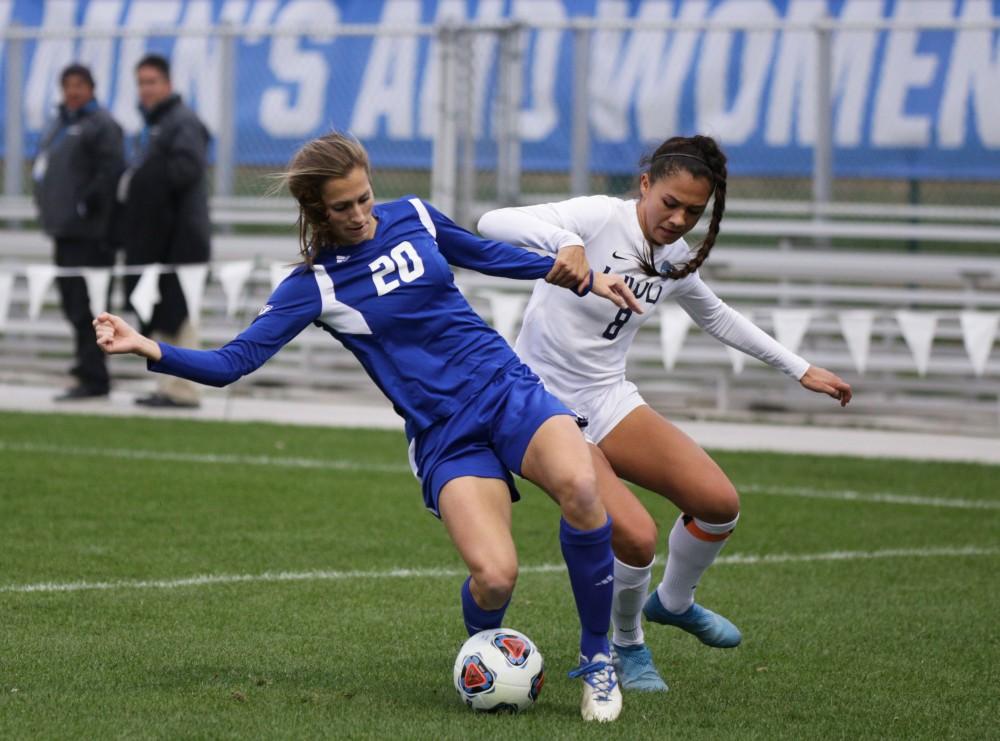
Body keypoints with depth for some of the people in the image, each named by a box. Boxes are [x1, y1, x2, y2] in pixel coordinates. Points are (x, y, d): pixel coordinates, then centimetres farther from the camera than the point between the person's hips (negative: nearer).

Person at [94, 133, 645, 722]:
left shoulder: (412, 216, 6)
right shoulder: (316, 285, -4)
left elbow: (486, 254, 24)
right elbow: (233, 361, -7)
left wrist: (584, 278, 26)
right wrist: (150, 349, -23)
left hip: (505, 387, 3)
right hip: (444, 434, -3)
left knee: (579, 487, -31)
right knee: (494, 577, -26)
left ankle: (597, 660, -10)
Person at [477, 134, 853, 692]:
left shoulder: (676, 259, 3)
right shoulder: (600, 217, -18)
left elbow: (716, 316, 24)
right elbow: (494, 224, -30)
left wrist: (800, 369, 25)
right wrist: (564, 241, -48)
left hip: (608, 400, 7)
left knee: (721, 503, -4)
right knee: (636, 536, -22)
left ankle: (674, 603, 28)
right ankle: (627, 647, 10)